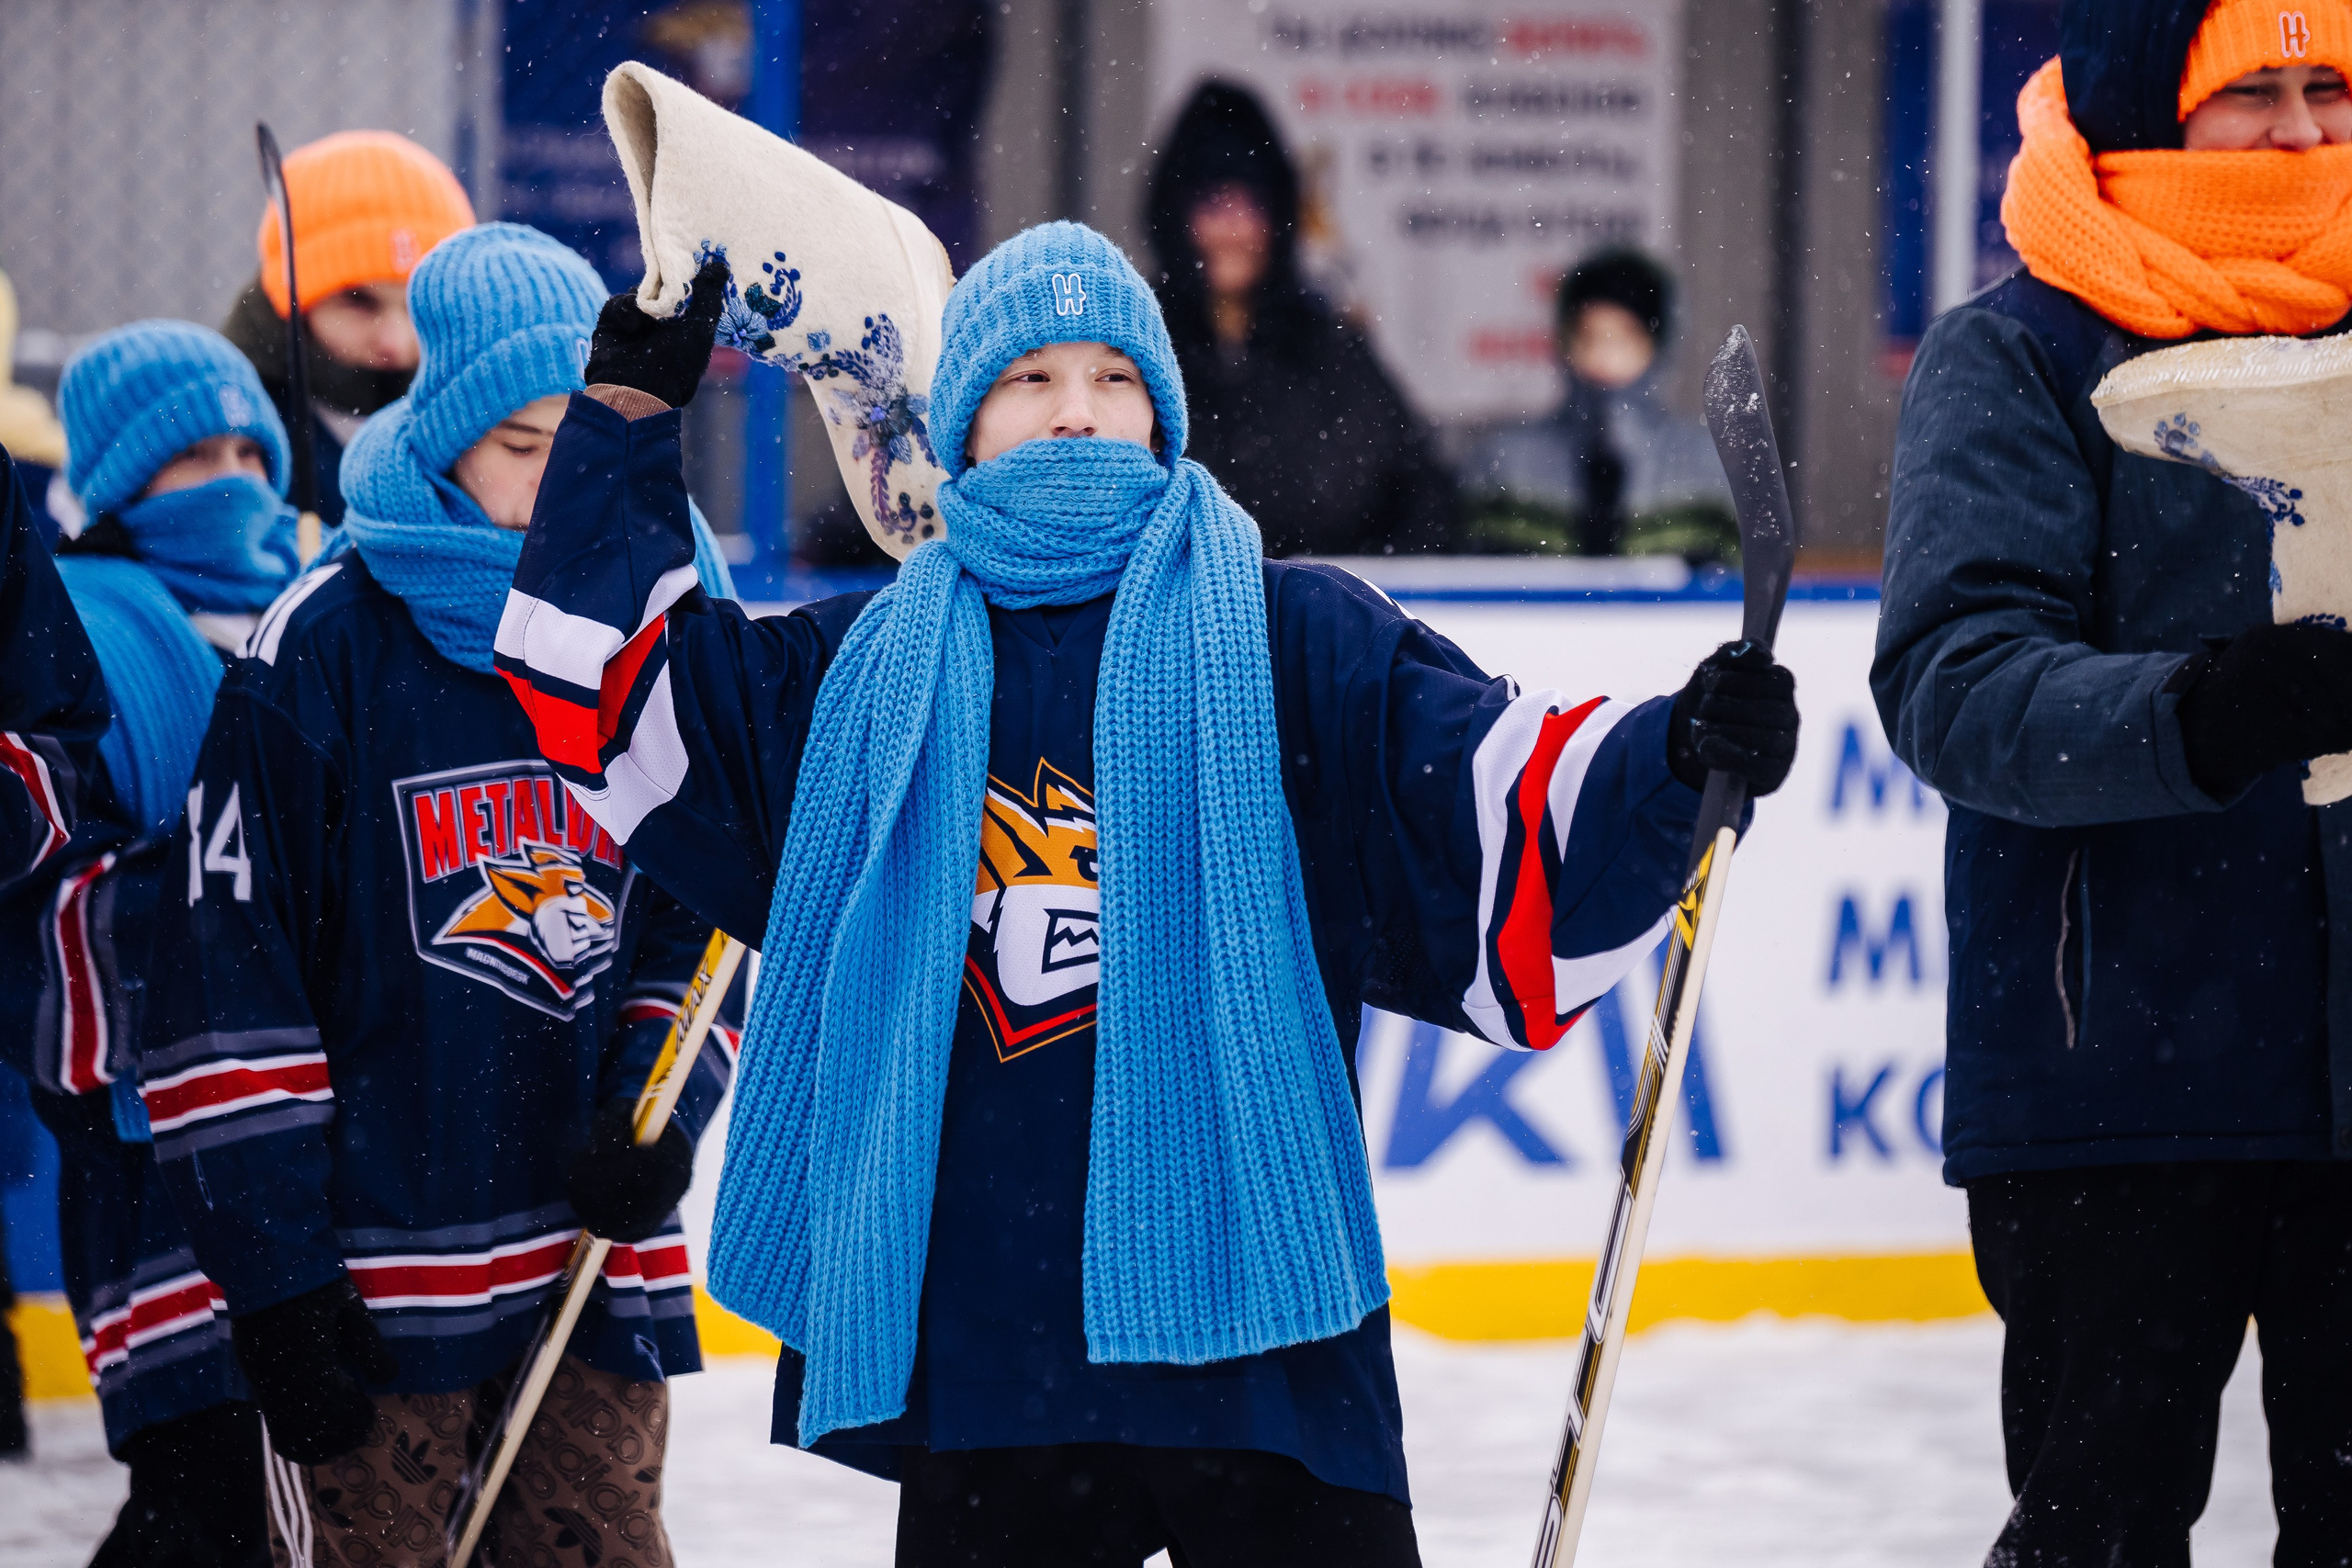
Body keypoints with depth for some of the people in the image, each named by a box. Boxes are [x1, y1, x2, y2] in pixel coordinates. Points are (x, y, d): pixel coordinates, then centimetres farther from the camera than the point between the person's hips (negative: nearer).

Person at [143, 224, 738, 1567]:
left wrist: (659, 1113, -3)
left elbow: (701, 924, 16)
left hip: (598, 1249, 4)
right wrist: (276, 1276, -11)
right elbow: (229, 977, -8)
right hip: (377, 1280, -4)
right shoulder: (327, 645, -7)